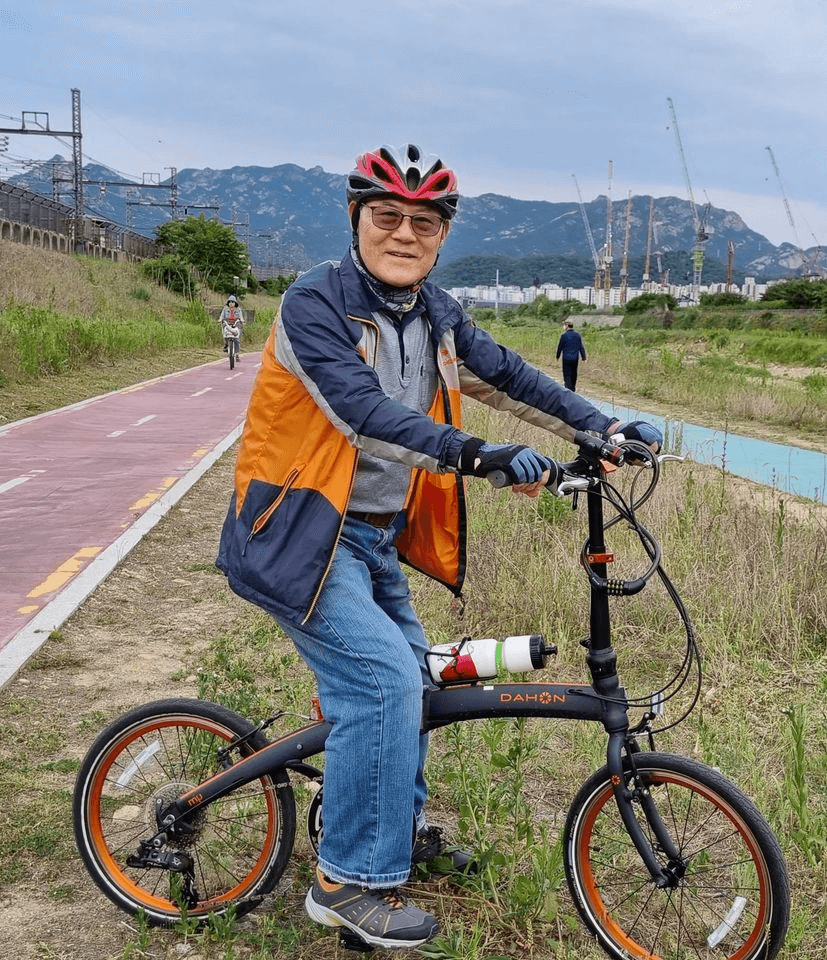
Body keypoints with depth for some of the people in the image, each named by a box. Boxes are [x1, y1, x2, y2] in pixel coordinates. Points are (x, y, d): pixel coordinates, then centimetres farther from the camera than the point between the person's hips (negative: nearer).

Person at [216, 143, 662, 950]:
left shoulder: (435, 316, 4)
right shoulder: (315, 303, -19)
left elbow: (506, 377, 9)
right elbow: (364, 413, -31)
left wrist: (602, 429, 3)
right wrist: (477, 456, -41)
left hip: (376, 533, 8)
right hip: (304, 531, -8)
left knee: (406, 672, 18)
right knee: (381, 678, -18)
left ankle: (401, 824, 41)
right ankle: (351, 880, -3)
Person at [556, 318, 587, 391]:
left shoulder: (564, 335, -9)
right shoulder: (577, 335, 4)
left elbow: (560, 347, -3)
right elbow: (581, 347, 7)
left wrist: (558, 356, 11)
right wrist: (584, 358, 12)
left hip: (566, 358, -4)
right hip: (575, 358, 4)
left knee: (567, 375, -2)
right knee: (574, 375, 16)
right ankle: (572, 390, 28)